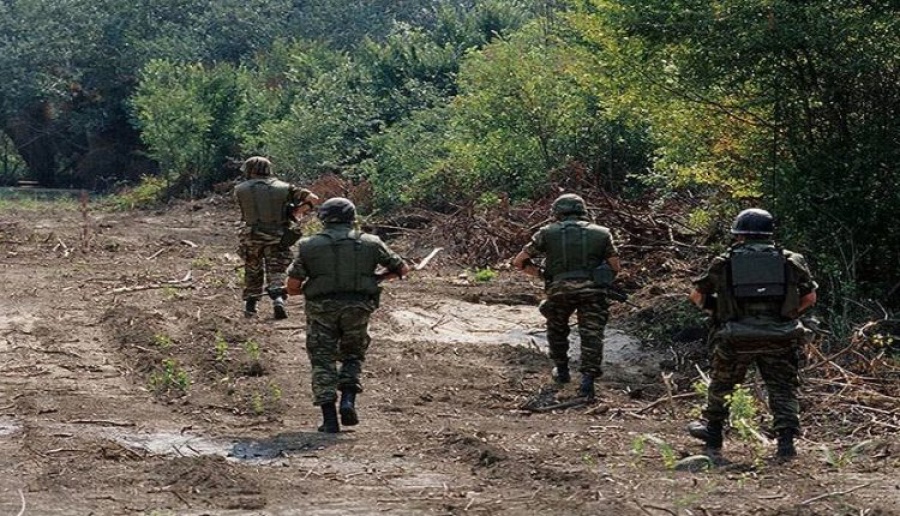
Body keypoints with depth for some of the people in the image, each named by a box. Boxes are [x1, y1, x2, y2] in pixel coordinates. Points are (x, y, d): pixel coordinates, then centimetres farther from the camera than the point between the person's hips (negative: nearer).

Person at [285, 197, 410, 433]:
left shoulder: (308, 245, 2)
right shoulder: (370, 243, 5)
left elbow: (292, 287, 0)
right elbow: (402, 269, 12)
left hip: (322, 309, -1)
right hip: (357, 309, 1)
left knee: (322, 361, 9)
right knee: (353, 355, 21)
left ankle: (329, 418, 0)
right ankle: (348, 400, 0)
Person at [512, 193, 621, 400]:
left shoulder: (547, 233, 13)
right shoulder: (601, 233, 15)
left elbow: (519, 261, 13)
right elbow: (615, 267, 13)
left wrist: (541, 274, 23)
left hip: (560, 289, 0)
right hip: (592, 290, 0)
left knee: (557, 329, 25)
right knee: (591, 334, 2)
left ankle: (562, 371, 32)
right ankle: (588, 378, -13)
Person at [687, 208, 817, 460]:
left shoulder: (724, 262, 7)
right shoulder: (790, 261, 8)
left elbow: (697, 295, 14)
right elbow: (810, 298, 14)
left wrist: (718, 311, 29)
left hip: (736, 338, 0)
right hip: (779, 338, 0)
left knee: (721, 386, 19)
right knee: (782, 388, 7)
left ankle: (713, 436, 32)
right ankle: (786, 438, -9)